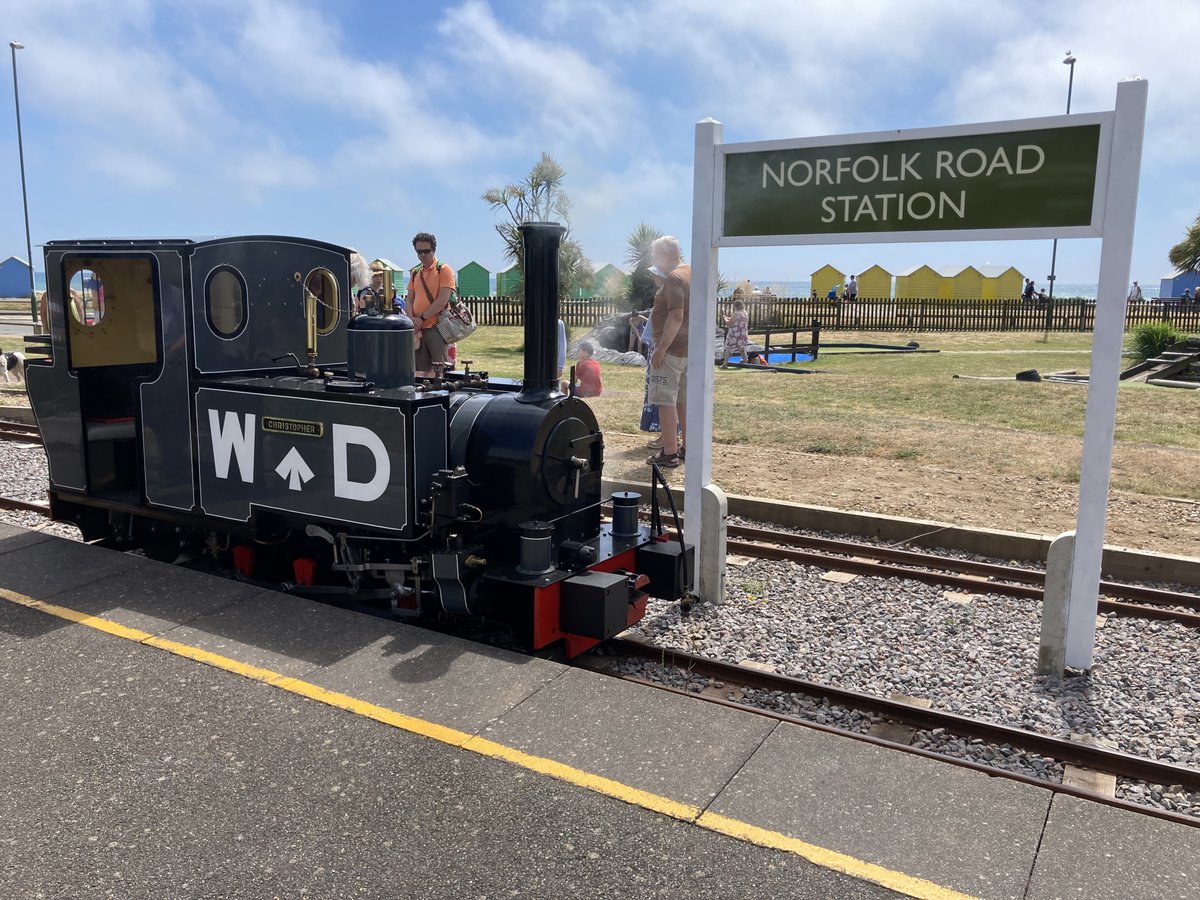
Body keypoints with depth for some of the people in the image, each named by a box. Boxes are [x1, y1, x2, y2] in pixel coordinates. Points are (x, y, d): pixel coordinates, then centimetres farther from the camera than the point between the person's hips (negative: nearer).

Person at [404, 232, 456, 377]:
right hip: (418, 329, 6)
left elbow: (442, 301, -13)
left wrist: (421, 317, -10)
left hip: (436, 328, -6)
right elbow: (409, 300, 13)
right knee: (422, 370, 8)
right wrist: (412, 319, -6)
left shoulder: (444, 270, -4)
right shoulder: (415, 272, 16)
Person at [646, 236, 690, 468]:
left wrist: (660, 349, -22)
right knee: (684, 400, 16)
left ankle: (669, 454, -3)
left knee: (666, 401, -5)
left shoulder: (674, 278, -16)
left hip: (672, 349, -10)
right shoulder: (693, 274, 13)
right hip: (690, 349, 10)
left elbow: (676, 317, -25)